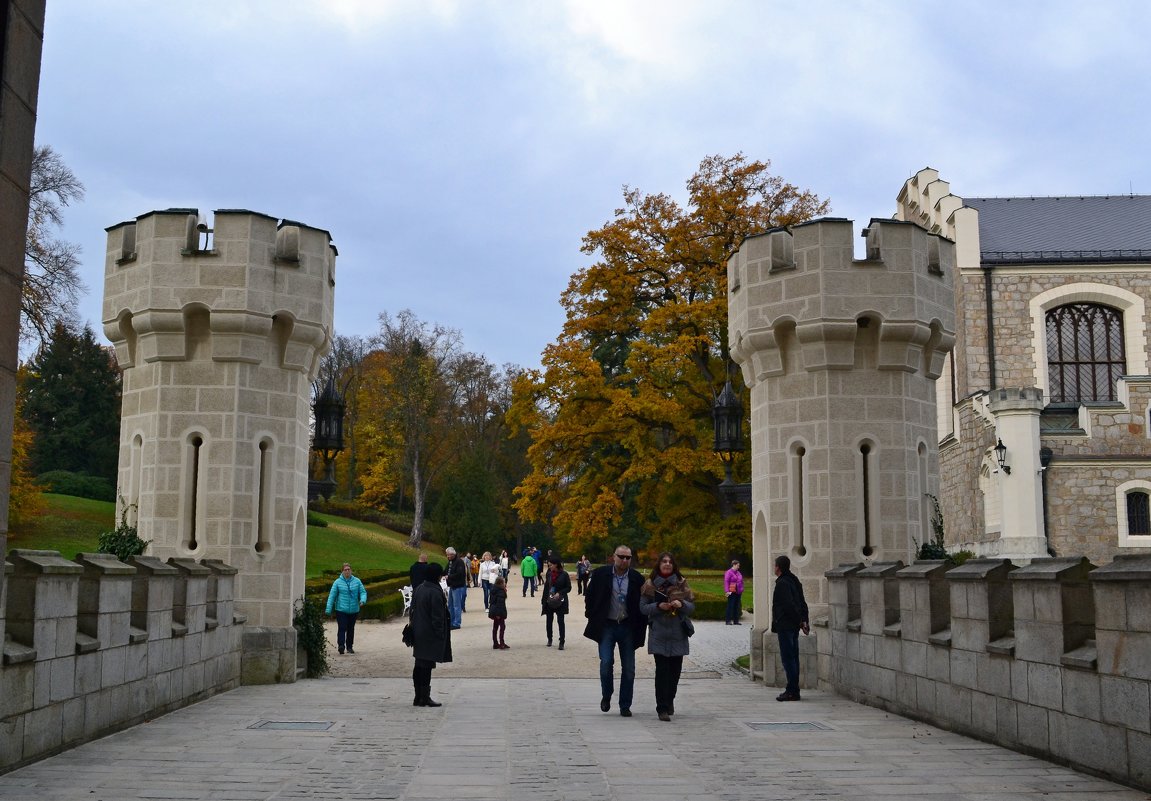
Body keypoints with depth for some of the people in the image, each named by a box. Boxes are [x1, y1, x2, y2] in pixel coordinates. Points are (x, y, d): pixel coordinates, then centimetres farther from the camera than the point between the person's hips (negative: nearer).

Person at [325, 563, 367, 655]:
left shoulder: (357, 581, 6)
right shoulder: (337, 582, 1)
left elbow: (363, 592, 8)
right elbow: (332, 596, 0)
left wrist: (363, 600, -14)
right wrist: (328, 609, -6)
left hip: (354, 610, 3)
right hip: (341, 610, -3)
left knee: (351, 629, 9)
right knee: (342, 628, -14)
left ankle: (349, 647, 19)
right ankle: (341, 645, -20)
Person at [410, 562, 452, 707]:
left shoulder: (418, 589, 6)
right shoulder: (435, 592, -19)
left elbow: (413, 609, 12)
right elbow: (438, 617, -18)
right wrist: (440, 635, -12)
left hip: (418, 633, 8)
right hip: (430, 635, -8)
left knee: (419, 665, 13)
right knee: (427, 666, -2)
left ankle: (418, 697, 19)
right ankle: (425, 697, 3)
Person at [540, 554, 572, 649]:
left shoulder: (564, 574, -8)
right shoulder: (548, 574, 4)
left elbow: (569, 588, -4)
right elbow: (546, 587, 10)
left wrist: (559, 593, -18)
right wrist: (543, 600, 8)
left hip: (560, 601, -4)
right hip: (549, 601, 4)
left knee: (561, 621, -5)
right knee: (549, 620, 12)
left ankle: (562, 642, -2)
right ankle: (549, 640, 27)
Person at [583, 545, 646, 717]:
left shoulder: (637, 579, -1)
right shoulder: (600, 574, -2)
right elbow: (589, 597, 7)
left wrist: (641, 625, 1)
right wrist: (592, 617, 4)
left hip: (628, 627, 1)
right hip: (606, 626, -1)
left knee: (628, 668, 4)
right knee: (606, 662, -11)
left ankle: (625, 706, 16)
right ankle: (606, 697, 14)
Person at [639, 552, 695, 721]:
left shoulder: (681, 583, 8)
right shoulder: (650, 584, 3)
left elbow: (692, 606, 7)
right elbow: (643, 607, 2)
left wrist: (682, 604, -13)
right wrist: (658, 606, -15)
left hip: (678, 633, 2)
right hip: (659, 633, -2)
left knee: (675, 670, 5)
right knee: (662, 670, -9)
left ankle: (669, 700, 28)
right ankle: (662, 708, -5)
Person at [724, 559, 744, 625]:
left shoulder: (738, 573, 17)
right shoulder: (729, 572, -6)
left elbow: (741, 582, 23)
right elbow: (726, 582, -11)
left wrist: (741, 590, 17)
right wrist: (727, 591, -18)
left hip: (738, 592, 7)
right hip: (732, 592, -7)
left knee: (736, 606, 8)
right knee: (730, 606, -7)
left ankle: (736, 620, 13)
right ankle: (728, 620, -4)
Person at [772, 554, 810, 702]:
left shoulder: (782, 583, -15)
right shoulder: (794, 581, 15)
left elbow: (789, 605, -21)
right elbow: (802, 603, 14)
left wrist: (800, 621, -15)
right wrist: (804, 621, 8)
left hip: (785, 626, -10)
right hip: (794, 626, 10)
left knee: (787, 658, -7)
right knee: (793, 657, 12)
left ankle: (792, 691, -7)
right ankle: (793, 690, 17)